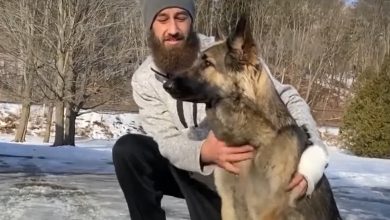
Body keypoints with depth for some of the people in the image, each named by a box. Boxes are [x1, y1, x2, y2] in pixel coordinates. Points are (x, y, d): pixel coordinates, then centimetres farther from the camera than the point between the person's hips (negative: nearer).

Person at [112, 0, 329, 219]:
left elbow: (289, 100, -26)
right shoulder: (145, 79, -12)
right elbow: (168, 140, -20)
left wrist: (310, 159, -44)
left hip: (238, 178, -3)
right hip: (192, 172, 3)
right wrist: (204, 152, -44)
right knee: (128, 151, -21)